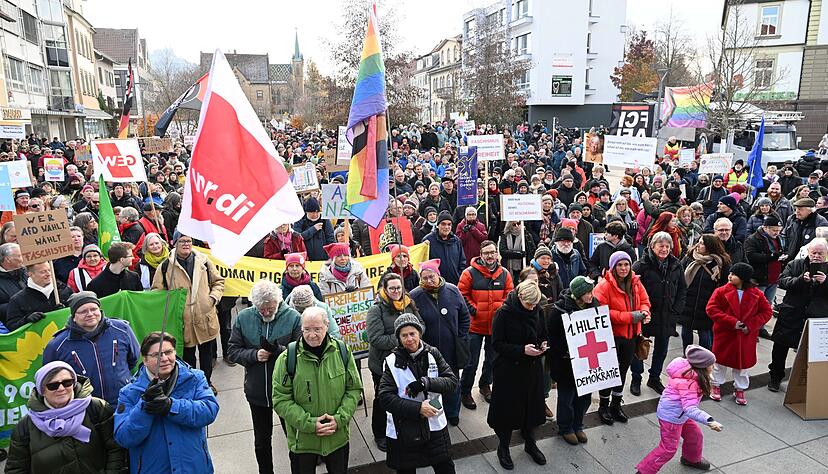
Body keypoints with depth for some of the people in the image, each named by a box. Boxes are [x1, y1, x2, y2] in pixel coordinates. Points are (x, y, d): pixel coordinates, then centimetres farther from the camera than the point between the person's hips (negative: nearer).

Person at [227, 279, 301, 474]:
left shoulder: (292, 317, -15)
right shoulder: (243, 317, -6)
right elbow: (232, 351, -2)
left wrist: (281, 350, -32)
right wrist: (254, 355, -19)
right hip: (256, 390, 3)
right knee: (262, 440, 21)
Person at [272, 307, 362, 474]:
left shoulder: (342, 351, -8)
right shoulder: (287, 358, -15)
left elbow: (354, 389, -1)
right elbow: (281, 400, -12)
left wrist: (339, 419, -13)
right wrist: (309, 424, -18)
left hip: (338, 437, 2)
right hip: (302, 441, -2)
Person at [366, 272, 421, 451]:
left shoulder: (409, 305, 3)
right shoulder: (376, 310, -15)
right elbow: (375, 339, -23)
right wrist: (399, 339, -23)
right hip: (384, 364, -5)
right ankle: (380, 435, 33)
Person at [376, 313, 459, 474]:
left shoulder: (433, 354, -4)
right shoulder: (392, 362, -11)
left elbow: (453, 382, -9)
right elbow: (384, 398, -16)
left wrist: (425, 382, -25)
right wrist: (417, 408, -24)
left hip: (435, 425, 2)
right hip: (404, 431, -2)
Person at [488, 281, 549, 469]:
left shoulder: (537, 311, -1)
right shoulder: (504, 313, -17)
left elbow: (543, 335, 14)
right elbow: (497, 343, -15)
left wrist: (543, 344, -8)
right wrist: (522, 350, -24)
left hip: (532, 368, 5)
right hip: (508, 369, -4)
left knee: (532, 406, 16)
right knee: (507, 409, 6)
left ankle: (530, 443, 39)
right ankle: (503, 447, 28)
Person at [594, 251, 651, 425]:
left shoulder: (635, 283, 2)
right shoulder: (605, 285, -19)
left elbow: (644, 301, 11)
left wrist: (644, 312, -12)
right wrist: (629, 317, -25)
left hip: (630, 334, 6)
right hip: (611, 335, -6)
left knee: (623, 369, 19)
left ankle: (616, 405, 38)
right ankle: (603, 406, 25)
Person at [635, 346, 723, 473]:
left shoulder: (691, 373, -5)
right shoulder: (688, 383, -34)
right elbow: (690, 409, -41)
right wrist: (709, 421, -48)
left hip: (680, 414, 10)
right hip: (671, 416, -10)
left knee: (695, 435, 23)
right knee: (669, 448, -2)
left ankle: (692, 459, 52)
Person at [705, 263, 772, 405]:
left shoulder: (756, 294, -5)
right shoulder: (721, 291, -11)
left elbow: (766, 312, -1)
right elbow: (711, 309, -14)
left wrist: (751, 325, -13)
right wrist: (731, 322, -21)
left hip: (746, 337, 1)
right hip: (725, 335, -1)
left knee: (743, 362, 14)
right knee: (720, 361, 12)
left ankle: (740, 390, 32)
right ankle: (716, 386, 30)